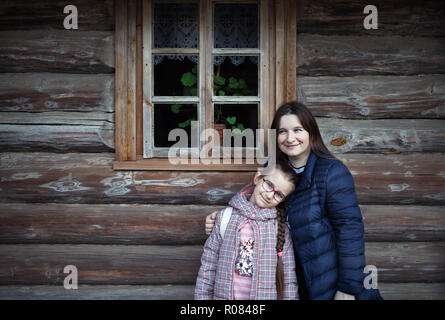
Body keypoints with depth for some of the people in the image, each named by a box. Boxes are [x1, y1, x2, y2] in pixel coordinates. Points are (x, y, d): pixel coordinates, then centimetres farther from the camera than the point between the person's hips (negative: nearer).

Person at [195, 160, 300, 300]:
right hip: (224, 295, 0)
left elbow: (289, 280, 0)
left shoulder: (280, 228, -3)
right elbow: (207, 268, 2)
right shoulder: (225, 218, -1)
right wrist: (203, 296, 0)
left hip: (266, 296, 0)